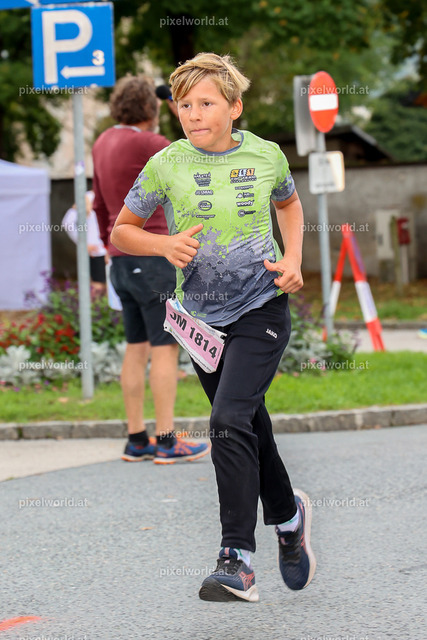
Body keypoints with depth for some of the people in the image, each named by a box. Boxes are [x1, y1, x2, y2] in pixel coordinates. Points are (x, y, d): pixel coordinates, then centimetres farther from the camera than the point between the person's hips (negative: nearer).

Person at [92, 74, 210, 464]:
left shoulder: (103, 144, 13)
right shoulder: (145, 144, -15)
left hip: (123, 259, 9)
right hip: (153, 255, -9)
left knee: (137, 348, 10)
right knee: (166, 347, -6)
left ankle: (137, 440, 10)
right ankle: (167, 440, -8)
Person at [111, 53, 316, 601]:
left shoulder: (266, 156, -3)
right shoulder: (167, 165, -5)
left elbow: (289, 204, 19)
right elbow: (121, 232, 4)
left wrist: (293, 258, 3)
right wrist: (167, 244, -15)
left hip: (262, 310, -3)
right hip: (203, 318, 3)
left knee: (229, 421, -21)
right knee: (249, 429, 15)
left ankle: (236, 561, -21)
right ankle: (288, 514, 43)